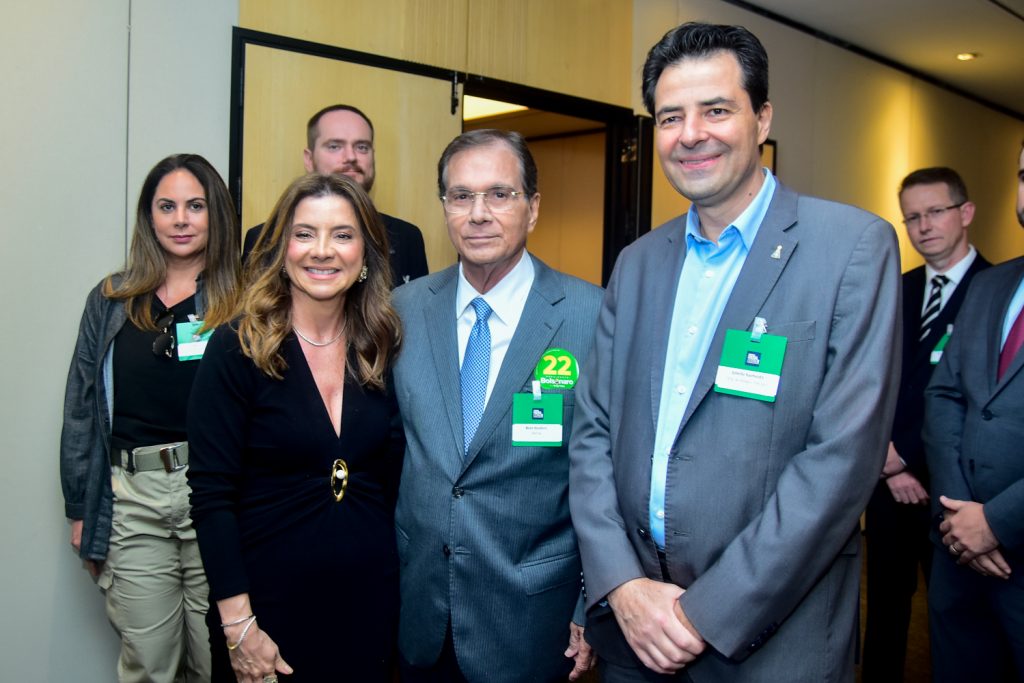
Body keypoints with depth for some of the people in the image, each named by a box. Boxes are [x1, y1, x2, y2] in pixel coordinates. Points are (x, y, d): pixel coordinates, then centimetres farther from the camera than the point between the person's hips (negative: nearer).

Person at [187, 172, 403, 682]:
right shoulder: (237, 349, -10)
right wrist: (237, 623, -15)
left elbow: (391, 482, 7)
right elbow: (212, 495, -12)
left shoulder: (384, 352, 0)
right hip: (268, 597, -3)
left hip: (369, 598, 4)